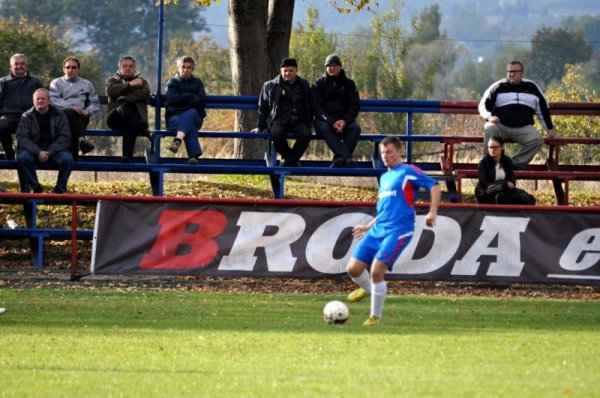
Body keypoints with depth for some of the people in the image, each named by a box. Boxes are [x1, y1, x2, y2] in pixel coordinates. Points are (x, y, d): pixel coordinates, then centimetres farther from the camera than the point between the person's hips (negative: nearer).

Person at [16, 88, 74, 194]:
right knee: (22, 157, -31)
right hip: (34, 151, 0)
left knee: (67, 158, -30)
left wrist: (49, 152, -15)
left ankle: (60, 189, -13)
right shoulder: (26, 117, 5)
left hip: (54, 150, 0)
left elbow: (65, 137, -2)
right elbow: (22, 138, -5)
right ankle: (35, 188, -19)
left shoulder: (59, 116, 5)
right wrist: (38, 152, -19)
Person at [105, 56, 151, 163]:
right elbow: (111, 91, -1)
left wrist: (124, 96, -8)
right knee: (124, 109, -37)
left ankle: (127, 157, -51)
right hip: (116, 117, 0)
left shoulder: (141, 81, 26)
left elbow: (146, 93, 0)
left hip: (136, 117, 0)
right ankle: (146, 133, -46)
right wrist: (130, 84, -5)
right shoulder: (113, 80, 25)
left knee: (129, 127, -38)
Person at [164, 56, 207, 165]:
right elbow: (172, 99, -7)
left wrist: (183, 99, -5)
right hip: (174, 116, -1)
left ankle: (178, 140, -58)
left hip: (195, 116, 1)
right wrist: (192, 96, -4)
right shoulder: (173, 83, 13)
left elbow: (202, 100, 1)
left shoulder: (197, 83, 18)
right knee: (189, 125, -36)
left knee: (190, 114, -37)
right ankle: (194, 155, -51)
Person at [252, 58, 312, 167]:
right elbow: (262, 107, 16)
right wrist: (260, 126, 8)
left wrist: (309, 123, 12)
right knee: (277, 134, -37)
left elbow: (310, 105, 25)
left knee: (306, 135, -34)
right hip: (279, 120, -1)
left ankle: (288, 162, -23)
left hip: (299, 121, 1)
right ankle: (292, 160, -14)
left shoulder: (304, 85, 18)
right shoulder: (270, 86, 13)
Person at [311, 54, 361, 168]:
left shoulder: (349, 84, 12)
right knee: (324, 128, -36)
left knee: (355, 128, -30)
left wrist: (345, 120, -15)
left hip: (344, 120, 2)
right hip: (325, 119, -2)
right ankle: (347, 158, -49)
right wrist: (332, 122, -19)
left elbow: (355, 105, 6)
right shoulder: (319, 84, 6)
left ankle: (339, 159, -39)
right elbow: (316, 107, -3)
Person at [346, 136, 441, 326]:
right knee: (353, 269, 1)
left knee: (376, 271, -18)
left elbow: (434, 186, -11)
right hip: (377, 230, 8)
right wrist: (368, 226, 29)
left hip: (397, 231, -8)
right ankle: (368, 289, 34)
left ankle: (376, 317, -5)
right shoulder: (384, 177, 21)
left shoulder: (408, 172, -2)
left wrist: (432, 212, -22)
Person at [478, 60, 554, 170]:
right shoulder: (498, 87, 9)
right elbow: (483, 105, 10)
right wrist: (490, 117, -11)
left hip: (523, 127, 1)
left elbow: (543, 108, 21)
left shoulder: (531, 87, 14)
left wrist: (549, 129, 20)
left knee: (537, 140, -26)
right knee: (490, 129, -35)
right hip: (500, 125, -1)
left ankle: (516, 164, -20)